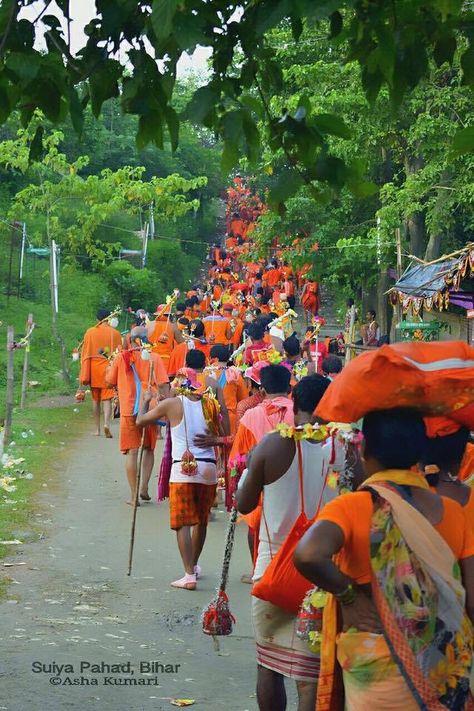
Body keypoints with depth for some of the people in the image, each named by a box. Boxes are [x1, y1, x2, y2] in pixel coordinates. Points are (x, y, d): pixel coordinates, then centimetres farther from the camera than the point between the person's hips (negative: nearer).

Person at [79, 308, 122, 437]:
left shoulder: (90, 332, 1)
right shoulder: (115, 333, -1)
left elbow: (85, 355, 1)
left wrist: (84, 376, 4)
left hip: (94, 369, 1)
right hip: (109, 369, -1)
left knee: (95, 399, 12)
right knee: (107, 399, -3)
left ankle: (97, 429, 16)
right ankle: (106, 424, -25)